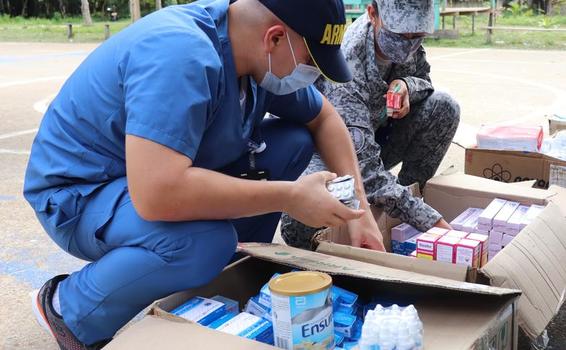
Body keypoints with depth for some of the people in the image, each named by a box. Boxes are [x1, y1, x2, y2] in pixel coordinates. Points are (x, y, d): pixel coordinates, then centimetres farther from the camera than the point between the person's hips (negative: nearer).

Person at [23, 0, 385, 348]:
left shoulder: (259, 53, -7)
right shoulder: (182, 55, -33)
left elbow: (324, 117, 9)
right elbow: (156, 194, -43)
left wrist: (357, 205, -2)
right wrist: (289, 197, -33)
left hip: (161, 173, 8)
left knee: (295, 143, -2)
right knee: (207, 243, -36)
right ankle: (69, 308, -9)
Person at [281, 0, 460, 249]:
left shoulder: (404, 33, -15)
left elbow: (423, 78, 5)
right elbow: (366, 171, -39)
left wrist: (406, 86, -21)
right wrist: (431, 221, -39)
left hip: (373, 135, 7)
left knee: (443, 108, -14)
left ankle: (411, 190, 2)